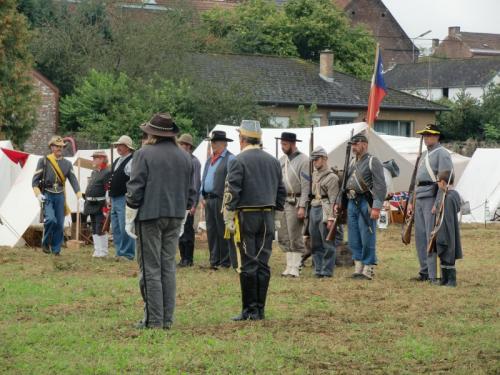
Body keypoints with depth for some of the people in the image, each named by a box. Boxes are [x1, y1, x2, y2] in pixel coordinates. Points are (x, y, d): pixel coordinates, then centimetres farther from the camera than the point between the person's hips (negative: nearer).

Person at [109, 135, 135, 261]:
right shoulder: (117, 162, 19)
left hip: (124, 198, -10)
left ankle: (127, 254, -5)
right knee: (116, 228, 12)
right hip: (114, 199, 10)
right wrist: (110, 198, 23)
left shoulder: (132, 162, -10)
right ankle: (119, 253, 18)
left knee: (124, 228, -10)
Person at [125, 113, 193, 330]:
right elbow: (189, 192, 15)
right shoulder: (185, 157, 10)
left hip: (149, 216, -6)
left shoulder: (144, 154, -9)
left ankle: (153, 320, -5)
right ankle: (167, 319, 9)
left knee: (150, 269, -3)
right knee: (168, 267, 10)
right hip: (174, 218, 6)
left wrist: (129, 220, -4)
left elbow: (135, 190, -11)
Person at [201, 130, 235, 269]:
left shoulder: (230, 159, -7)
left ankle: (226, 262, -2)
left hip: (221, 200, -8)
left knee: (224, 233, -6)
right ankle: (215, 261, 15)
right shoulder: (210, 160, 19)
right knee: (211, 232, 9)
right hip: (209, 200, 8)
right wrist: (204, 197, 15)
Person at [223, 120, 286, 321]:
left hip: (246, 216, -5)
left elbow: (232, 192, -12)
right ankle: (260, 309, 8)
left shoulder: (239, 161, -7)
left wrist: (229, 219, -8)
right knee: (263, 264, 6)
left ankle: (250, 310, -3)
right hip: (268, 217, 5)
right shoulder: (273, 161, 12)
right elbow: (281, 192, 15)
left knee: (248, 265, -3)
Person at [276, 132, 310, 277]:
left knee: (295, 237, -5)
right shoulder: (282, 160, 13)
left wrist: (302, 207, -17)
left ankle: (294, 268, -1)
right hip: (282, 202, 7)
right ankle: (289, 266, 16)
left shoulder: (303, 160, -8)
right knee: (283, 237, 9)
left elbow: (306, 185, -12)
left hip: (295, 202, -7)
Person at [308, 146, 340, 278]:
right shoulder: (314, 174, 17)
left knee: (327, 244, -4)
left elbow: (333, 199, -12)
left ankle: (327, 271, -2)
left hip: (324, 210, -8)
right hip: (313, 209, 8)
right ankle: (318, 269, 14)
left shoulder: (331, 177, -8)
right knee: (315, 244, 9)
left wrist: (330, 218, -17)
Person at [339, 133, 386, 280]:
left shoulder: (373, 162, -7)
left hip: (366, 203, -8)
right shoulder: (352, 163, 17)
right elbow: (345, 184, 24)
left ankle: (368, 269, -1)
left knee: (367, 239, -5)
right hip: (352, 203, 8)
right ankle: (358, 268, 14)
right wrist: (338, 202, 16)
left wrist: (377, 207, -21)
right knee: (354, 239, 8)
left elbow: (380, 186, -14)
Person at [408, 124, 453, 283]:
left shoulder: (442, 154, -6)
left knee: (432, 237, -11)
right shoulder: (424, 155, 21)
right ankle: (424, 272, 14)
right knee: (420, 236, 8)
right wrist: (411, 201, 20)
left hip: (432, 198, -9)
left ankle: (434, 275, -10)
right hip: (420, 199, 9)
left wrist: (437, 204, -20)